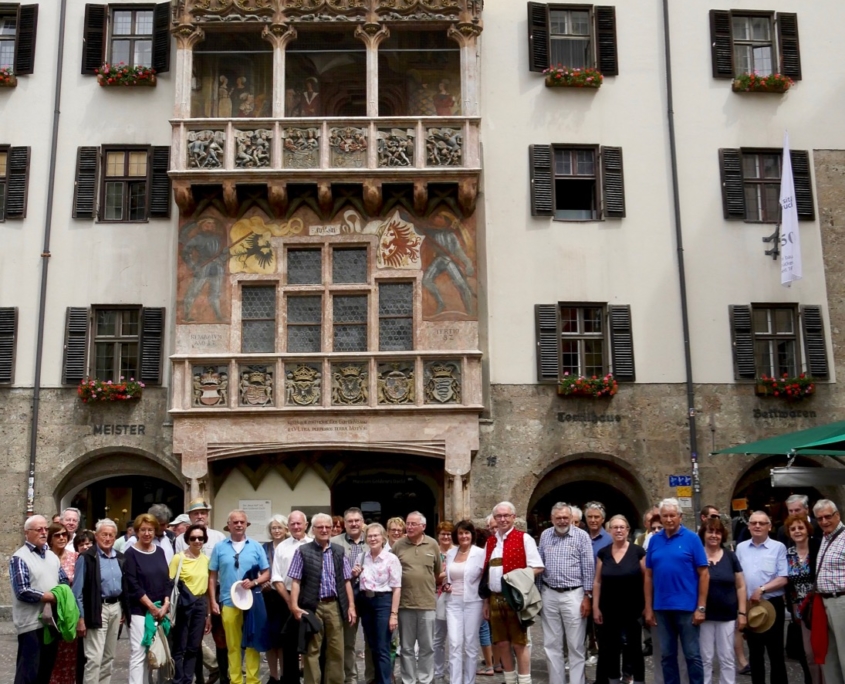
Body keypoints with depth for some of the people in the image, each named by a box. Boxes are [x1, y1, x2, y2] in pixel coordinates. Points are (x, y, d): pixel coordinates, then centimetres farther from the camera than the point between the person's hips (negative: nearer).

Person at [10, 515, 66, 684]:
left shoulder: (52, 556, 14)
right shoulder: (19, 558, -9)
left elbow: (64, 581, 15)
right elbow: (22, 592, -17)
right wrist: (49, 596, -15)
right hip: (31, 623, -7)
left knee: (47, 668, 12)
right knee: (29, 670, -3)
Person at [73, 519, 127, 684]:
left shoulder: (120, 558, 10)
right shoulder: (86, 557, -10)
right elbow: (78, 590, -11)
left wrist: (124, 610, 12)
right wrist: (80, 618, -14)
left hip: (116, 608, 7)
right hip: (97, 610, -7)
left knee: (109, 657, 14)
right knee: (94, 658, -8)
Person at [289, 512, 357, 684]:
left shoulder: (339, 551, 9)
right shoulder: (303, 551, -1)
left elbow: (346, 581, 10)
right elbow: (296, 581, -4)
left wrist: (351, 606, 5)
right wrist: (294, 606, -11)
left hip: (334, 605, 3)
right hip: (311, 606, -3)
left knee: (336, 649, 8)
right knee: (311, 650, 4)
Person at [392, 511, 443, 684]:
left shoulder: (433, 545, 0)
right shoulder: (398, 545, -2)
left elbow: (438, 571, 11)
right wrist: (405, 583, 6)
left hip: (427, 602, 0)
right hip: (405, 603, 0)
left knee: (427, 647, 8)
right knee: (406, 647, 9)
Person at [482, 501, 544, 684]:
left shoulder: (524, 538, -4)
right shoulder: (490, 542, 13)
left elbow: (538, 568, -8)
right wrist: (486, 602, 13)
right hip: (495, 599, 5)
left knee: (519, 643, 0)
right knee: (502, 644, 10)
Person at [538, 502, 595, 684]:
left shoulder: (582, 536, -4)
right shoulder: (545, 536, 7)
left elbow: (588, 568, -4)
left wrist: (587, 597, -7)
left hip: (573, 595, -4)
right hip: (549, 595, 4)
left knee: (576, 645, 2)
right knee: (552, 644, 10)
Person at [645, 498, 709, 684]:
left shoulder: (692, 538, -5)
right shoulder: (654, 540, 5)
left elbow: (703, 574, -5)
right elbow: (648, 576, 8)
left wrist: (701, 607, -9)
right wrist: (648, 608, 5)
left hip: (687, 606, -4)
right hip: (662, 607, 4)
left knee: (692, 655, 5)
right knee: (667, 655, 12)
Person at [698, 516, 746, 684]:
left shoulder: (730, 556, 3)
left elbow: (740, 586, 7)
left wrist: (742, 612, 2)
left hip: (727, 615, 2)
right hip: (704, 616, -2)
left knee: (727, 658, 10)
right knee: (705, 659, 7)